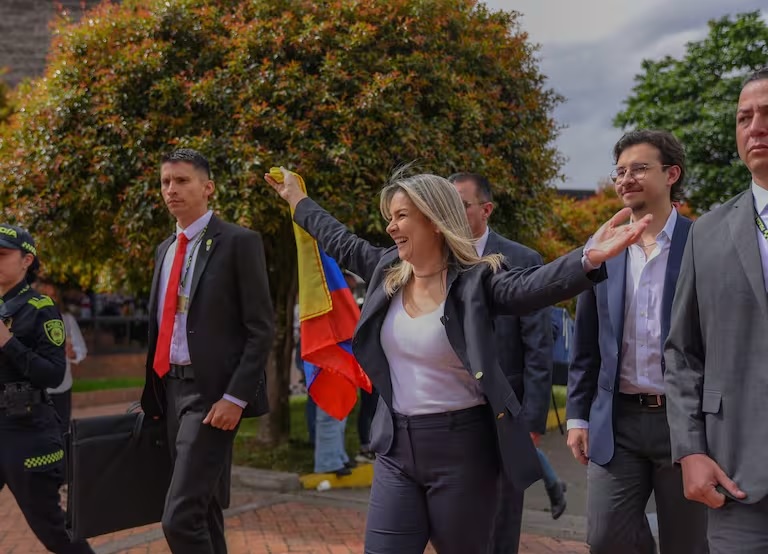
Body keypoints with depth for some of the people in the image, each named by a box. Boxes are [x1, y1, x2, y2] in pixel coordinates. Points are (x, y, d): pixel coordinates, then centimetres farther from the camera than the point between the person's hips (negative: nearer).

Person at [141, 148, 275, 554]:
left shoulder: (238, 242, -7)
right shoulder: (165, 249, 15)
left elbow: (261, 329, -11)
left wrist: (236, 396, -18)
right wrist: (153, 391, 15)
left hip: (212, 390, -7)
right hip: (171, 387, 8)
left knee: (180, 517, -14)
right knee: (203, 512, 15)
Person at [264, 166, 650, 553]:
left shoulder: (475, 280, -13)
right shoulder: (387, 270, 5)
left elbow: (533, 286, -31)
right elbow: (341, 243, 22)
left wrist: (589, 259, -50)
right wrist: (297, 199, 34)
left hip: (460, 445, -5)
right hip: (396, 445, 5)